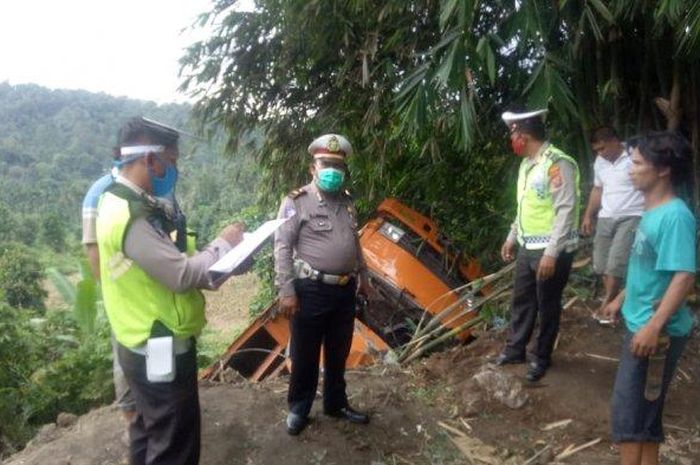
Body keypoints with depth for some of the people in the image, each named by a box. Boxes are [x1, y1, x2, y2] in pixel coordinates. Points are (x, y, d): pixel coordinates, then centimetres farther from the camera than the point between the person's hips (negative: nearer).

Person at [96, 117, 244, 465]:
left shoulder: (124, 203, 8)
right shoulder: (132, 216, -25)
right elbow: (183, 275, -28)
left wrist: (218, 259, 2)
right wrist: (223, 244, -13)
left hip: (147, 346, 10)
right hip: (161, 351, -10)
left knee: (150, 431, 25)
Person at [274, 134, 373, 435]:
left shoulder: (346, 202, 11)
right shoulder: (297, 202, -10)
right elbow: (282, 248, -13)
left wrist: (363, 277, 23)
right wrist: (286, 290, -17)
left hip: (345, 290, 6)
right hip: (311, 290, -6)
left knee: (338, 353, 18)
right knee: (305, 354, 8)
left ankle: (336, 404, 35)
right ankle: (298, 409, 25)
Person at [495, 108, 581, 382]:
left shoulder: (557, 163, -20)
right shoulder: (527, 163, 9)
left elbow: (566, 210, -24)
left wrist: (552, 252, -26)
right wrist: (512, 238, 22)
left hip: (551, 250, -9)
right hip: (528, 246, 9)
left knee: (547, 306, 8)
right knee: (521, 300, 18)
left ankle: (541, 358, 25)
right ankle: (514, 350, 34)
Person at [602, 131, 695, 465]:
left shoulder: (675, 215, -21)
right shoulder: (652, 211, 7)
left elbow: (684, 276, -27)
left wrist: (654, 327, -31)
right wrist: (622, 299, 25)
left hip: (657, 331, -9)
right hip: (640, 323, 9)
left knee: (627, 409, -1)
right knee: (644, 408, 18)